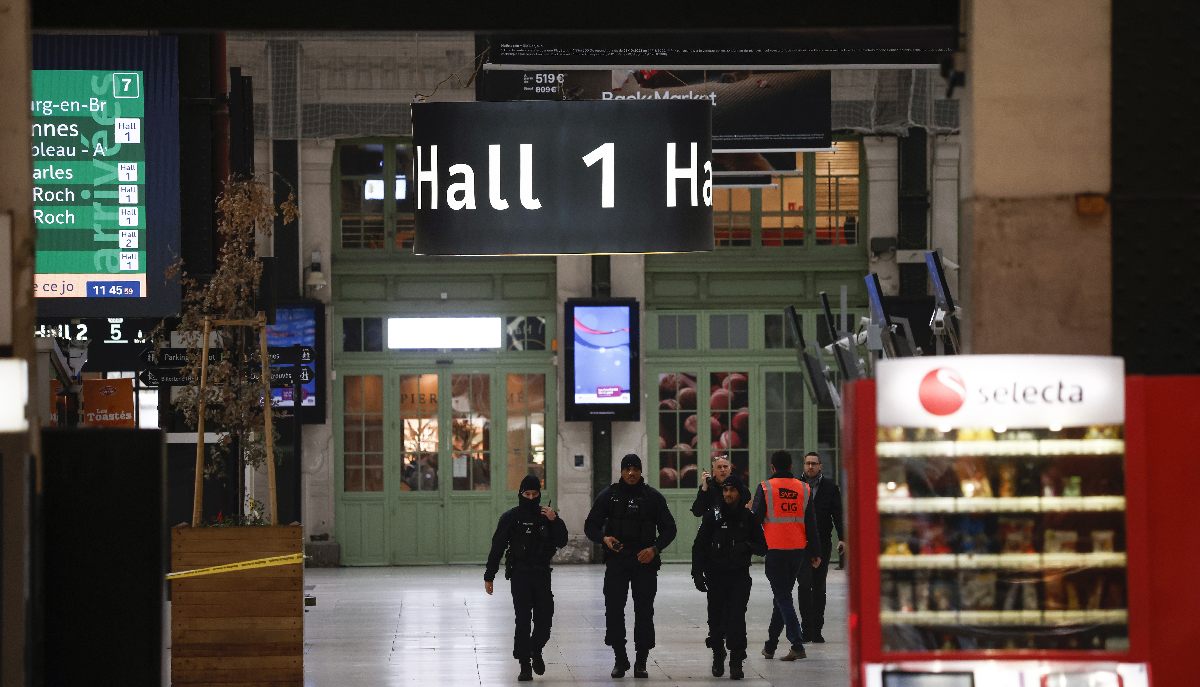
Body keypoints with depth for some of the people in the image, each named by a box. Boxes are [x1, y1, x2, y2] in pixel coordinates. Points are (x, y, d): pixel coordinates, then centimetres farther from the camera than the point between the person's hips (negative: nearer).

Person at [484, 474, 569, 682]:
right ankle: (525, 665, -2)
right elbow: (497, 548, 1)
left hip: (542, 574, 2)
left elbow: (561, 542, 1)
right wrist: (489, 576, -1)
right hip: (519, 574, -2)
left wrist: (555, 521, -14)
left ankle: (535, 651, 27)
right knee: (523, 621, -6)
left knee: (544, 619, -1)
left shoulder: (547, 515, 6)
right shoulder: (510, 517, 1)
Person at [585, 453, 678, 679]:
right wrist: (604, 538, -15)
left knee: (644, 612, -1)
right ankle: (620, 659, 10)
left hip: (645, 562, 0)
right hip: (616, 562, 0)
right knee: (614, 610, -3)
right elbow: (590, 526, 7)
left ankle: (641, 663, 6)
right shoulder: (609, 495, 5)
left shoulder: (653, 497, 5)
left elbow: (669, 529, 8)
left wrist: (655, 549, -9)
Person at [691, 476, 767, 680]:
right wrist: (698, 574, -4)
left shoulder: (748, 518, 5)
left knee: (737, 618, -11)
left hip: (739, 577, -1)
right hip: (716, 576, 1)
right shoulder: (713, 516, 3)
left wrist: (747, 546, -14)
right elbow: (699, 547, 4)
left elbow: (762, 547, 8)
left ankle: (736, 662, -9)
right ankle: (718, 656, 24)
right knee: (716, 618, 4)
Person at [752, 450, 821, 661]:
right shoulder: (804, 489, 6)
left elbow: (755, 519, -5)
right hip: (798, 549, 4)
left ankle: (797, 645, -16)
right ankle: (770, 646, 23)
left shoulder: (765, 488, -4)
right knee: (783, 595, 15)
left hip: (775, 550, -4)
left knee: (783, 597, -3)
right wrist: (815, 553, 12)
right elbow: (811, 523, 8)